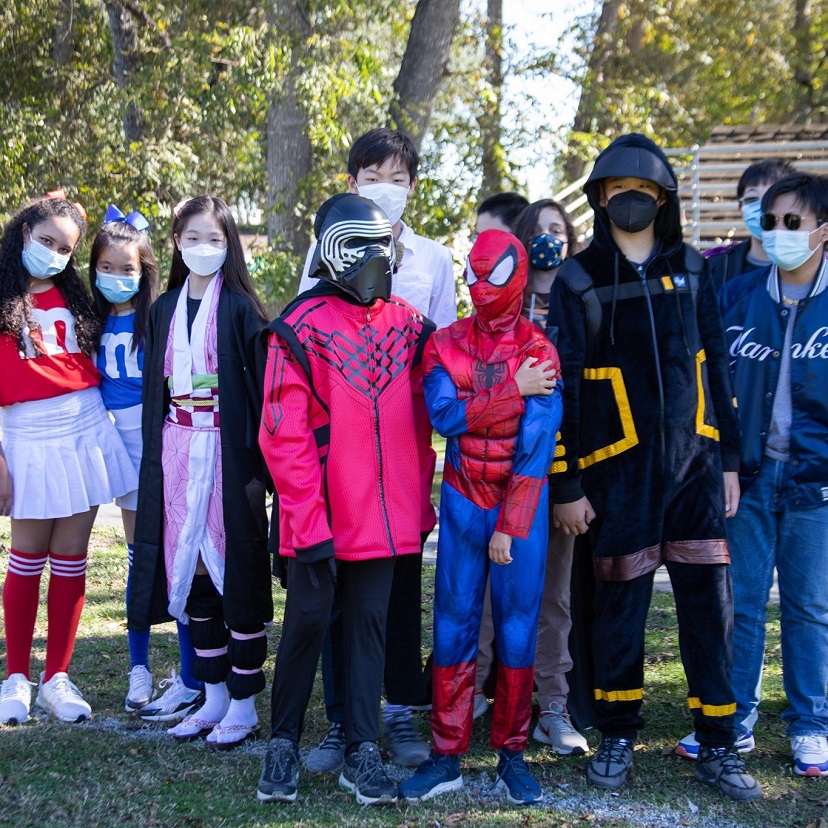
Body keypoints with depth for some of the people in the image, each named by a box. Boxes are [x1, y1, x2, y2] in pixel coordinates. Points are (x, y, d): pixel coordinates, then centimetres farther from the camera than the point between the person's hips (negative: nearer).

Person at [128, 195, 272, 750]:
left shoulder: (240, 308, -4)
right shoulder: (166, 309, 12)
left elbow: (261, 385, -7)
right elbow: (155, 387, 15)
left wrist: (259, 455, -13)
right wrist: (155, 459, 11)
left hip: (229, 452, -5)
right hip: (177, 453, 6)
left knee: (237, 569, 0)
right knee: (191, 570, 10)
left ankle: (244, 704, 11)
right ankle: (214, 696, 22)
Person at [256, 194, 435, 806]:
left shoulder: (409, 325, 8)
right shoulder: (302, 326, -7)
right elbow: (284, 435, -11)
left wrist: (418, 499, 11)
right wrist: (309, 520, -14)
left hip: (387, 515, 4)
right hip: (322, 518, -4)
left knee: (371, 622, 9)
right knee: (308, 620, 4)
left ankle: (363, 752, 17)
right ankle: (284, 743, 21)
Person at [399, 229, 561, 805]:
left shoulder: (540, 353, -5)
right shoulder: (444, 346, 2)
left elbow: (535, 448, -12)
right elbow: (444, 416, -15)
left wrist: (510, 526, -15)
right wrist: (514, 391, -16)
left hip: (522, 504, -1)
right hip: (462, 503, 2)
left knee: (518, 628, 4)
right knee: (454, 626, 3)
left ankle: (512, 755, 16)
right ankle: (447, 757, 11)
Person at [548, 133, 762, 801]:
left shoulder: (690, 270, 9)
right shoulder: (577, 282, 0)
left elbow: (716, 367, 12)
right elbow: (560, 388, -2)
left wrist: (728, 459, 9)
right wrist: (564, 485, -5)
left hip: (694, 465, 3)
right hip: (619, 472, -2)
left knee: (709, 602, 2)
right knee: (620, 603, 5)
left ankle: (718, 746, 13)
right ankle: (618, 738, 22)